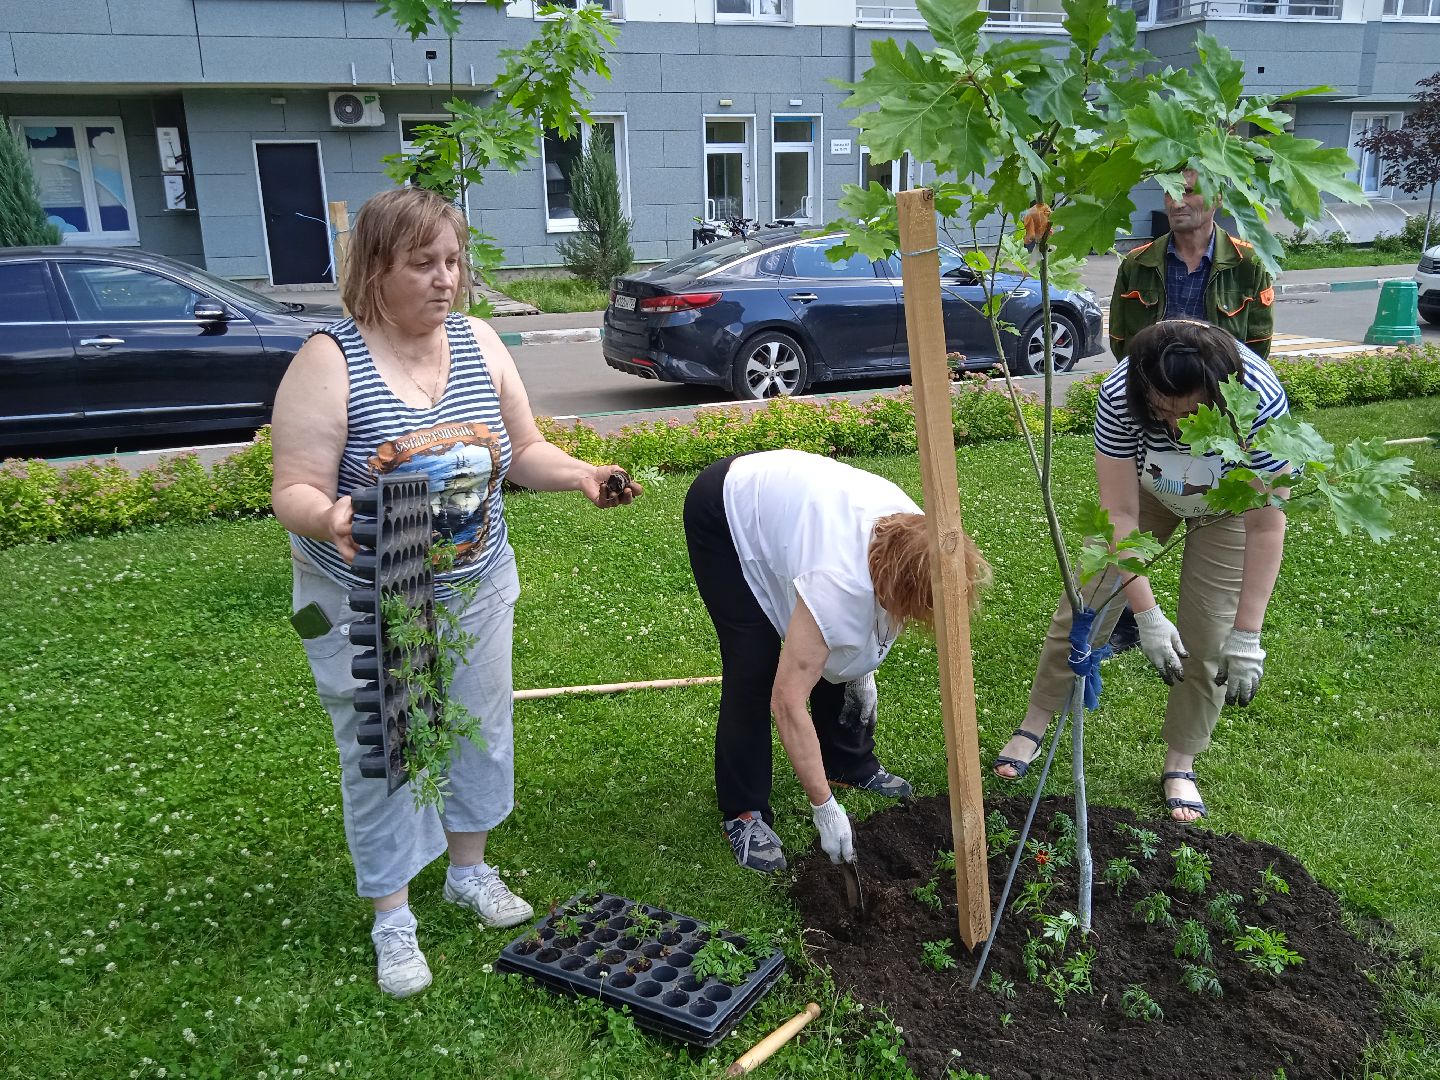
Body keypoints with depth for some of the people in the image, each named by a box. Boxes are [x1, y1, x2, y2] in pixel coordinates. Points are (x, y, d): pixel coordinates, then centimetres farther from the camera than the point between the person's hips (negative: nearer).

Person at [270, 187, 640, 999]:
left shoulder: (479, 343, -3)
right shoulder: (331, 362, -18)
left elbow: (524, 452, 6)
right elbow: (295, 492, -19)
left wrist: (581, 475, -13)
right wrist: (328, 518, -41)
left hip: (478, 592, 5)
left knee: (482, 732, 18)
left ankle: (471, 869, 43)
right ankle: (393, 919, 28)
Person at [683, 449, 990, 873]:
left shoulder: (913, 536, -21)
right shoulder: (839, 581, -42)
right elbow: (787, 700, -37)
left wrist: (864, 665, 0)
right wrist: (824, 807, -31)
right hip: (724, 514, -7)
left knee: (836, 653, 5)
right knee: (756, 664, -13)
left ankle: (852, 766, 25)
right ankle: (743, 814, 1)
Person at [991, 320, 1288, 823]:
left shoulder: (1260, 401, -40)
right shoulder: (1119, 396, -37)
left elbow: (1265, 527, -32)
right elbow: (1120, 513, -31)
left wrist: (1246, 637, -31)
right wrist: (1147, 615, -32)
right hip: (1146, 488, 1)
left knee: (1207, 639, -6)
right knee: (1086, 605, -1)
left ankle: (1180, 766, 14)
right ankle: (1034, 727, 16)